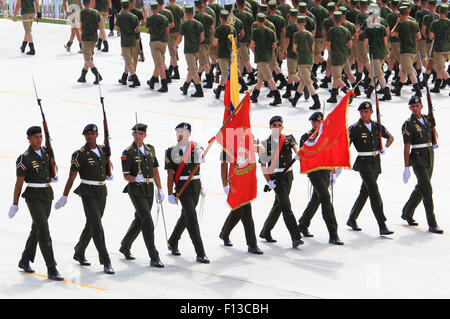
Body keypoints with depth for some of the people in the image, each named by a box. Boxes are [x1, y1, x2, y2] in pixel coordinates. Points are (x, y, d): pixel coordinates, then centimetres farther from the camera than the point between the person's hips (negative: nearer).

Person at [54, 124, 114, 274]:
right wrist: (64, 197, -12)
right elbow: (72, 177, -11)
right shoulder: (80, 155, -12)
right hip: (88, 193, -6)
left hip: (102, 192, 6)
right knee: (97, 227, -12)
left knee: (91, 225, 16)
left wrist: (110, 173, 13)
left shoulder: (103, 150, 6)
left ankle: (79, 254, 35)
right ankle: (106, 263, -13)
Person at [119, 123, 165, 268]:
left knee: (139, 220, 15)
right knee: (148, 222, -13)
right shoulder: (128, 152, -8)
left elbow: (155, 170, 15)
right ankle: (154, 257, -13)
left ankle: (125, 247, 36)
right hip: (136, 189, -6)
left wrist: (160, 189, 13)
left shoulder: (150, 149, 10)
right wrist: (135, 178, -31)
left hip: (149, 189, 6)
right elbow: (126, 175, -10)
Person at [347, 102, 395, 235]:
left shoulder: (377, 127, 7)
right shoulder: (354, 129, -8)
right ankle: (382, 226, -19)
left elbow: (390, 137, 22)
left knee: (365, 192, 15)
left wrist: (385, 147, 3)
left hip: (376, 162, 6)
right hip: (363, 162, -6)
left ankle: (352, 219, 34)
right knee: (374, 192, -15)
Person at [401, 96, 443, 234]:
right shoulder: (408, 125, -11)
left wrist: (435, 142, 8)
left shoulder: (427, 119, 8)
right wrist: (406, 168, -14)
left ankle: (407, 213, 37)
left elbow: (434, 132, 29)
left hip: (430, 157, 7)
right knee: (427, 189, -13)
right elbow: (407, 147, -12)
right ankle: (432, 224, -14)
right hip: (417, 158, -7)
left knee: (421, 188, 17)